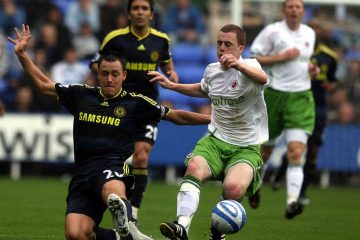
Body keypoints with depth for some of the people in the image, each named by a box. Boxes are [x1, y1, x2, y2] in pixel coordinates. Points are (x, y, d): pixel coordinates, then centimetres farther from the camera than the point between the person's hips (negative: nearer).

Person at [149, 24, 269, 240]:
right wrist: (172, 85, 22)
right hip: (216, 141, 4)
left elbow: (262, 79, -39)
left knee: (233, 188, -31)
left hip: (247, 148, -4)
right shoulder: (212, 70, 8)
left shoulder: (249, 67, -12)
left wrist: (239, 65, -58)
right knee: (194, 167, -30)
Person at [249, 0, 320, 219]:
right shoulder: (273, 31, -5)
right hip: (275, 95, -2)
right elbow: (253, 58, -7)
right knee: (265, 149, 11)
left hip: (301, 98, 2)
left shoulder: (310, 33, 10)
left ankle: (292, 202, -22)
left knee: (296, 153, -14)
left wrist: (311, 68, 6)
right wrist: (282, 56, -16)